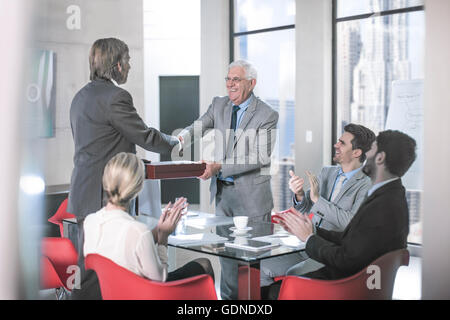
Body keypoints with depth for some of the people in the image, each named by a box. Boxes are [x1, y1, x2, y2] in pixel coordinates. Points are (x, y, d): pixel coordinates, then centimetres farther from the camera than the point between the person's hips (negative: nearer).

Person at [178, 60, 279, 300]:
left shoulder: (267, 115, -9)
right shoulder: (219, 105, 8)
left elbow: (260, 157, -16)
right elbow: (197, 128, -2)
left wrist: (220, 167, -23)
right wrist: (178, 141, -26)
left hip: (252, 193, -5)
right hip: (222, 190, 6)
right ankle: (228, 297, 27)